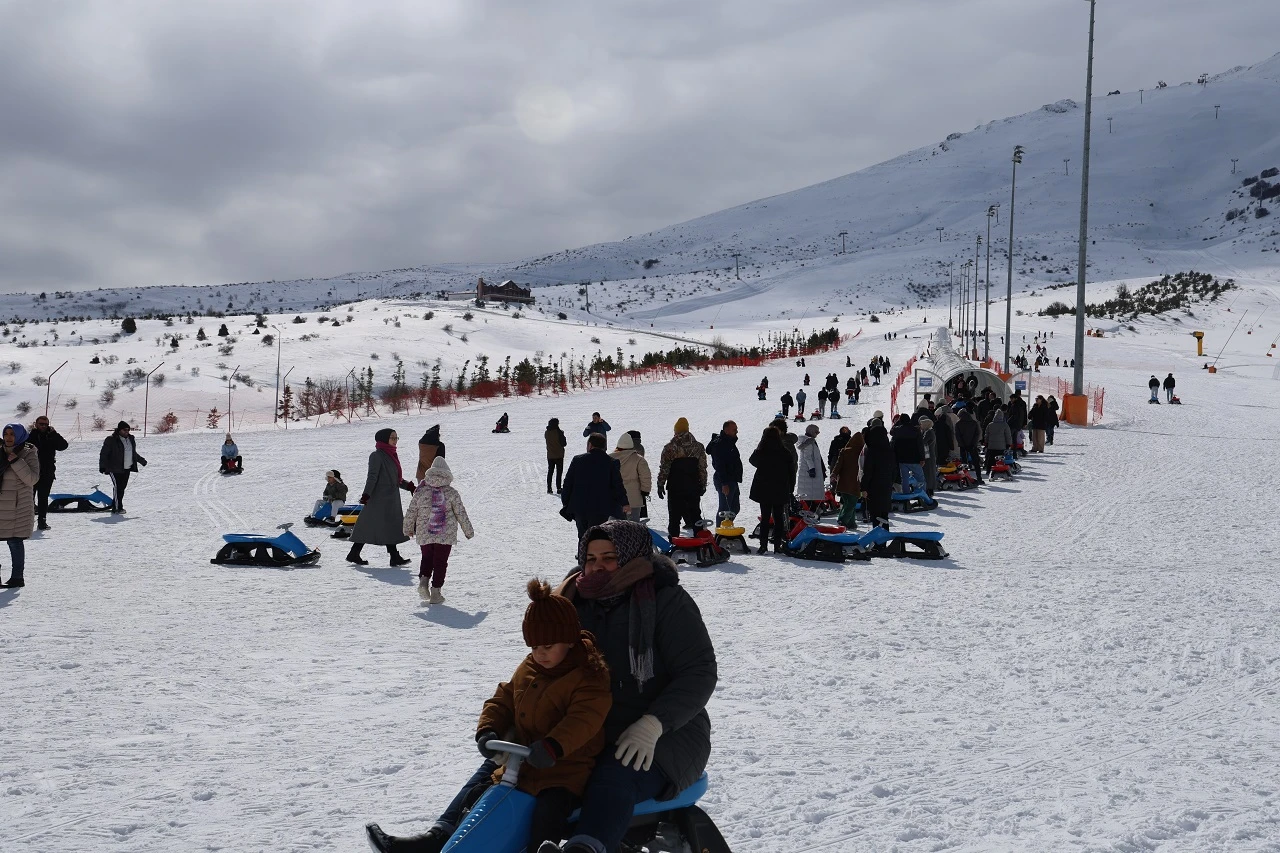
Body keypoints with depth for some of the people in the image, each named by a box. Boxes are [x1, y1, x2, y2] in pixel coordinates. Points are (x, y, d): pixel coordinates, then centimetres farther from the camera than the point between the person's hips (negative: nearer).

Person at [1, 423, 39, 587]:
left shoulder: (28, 454, -4)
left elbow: (32, 479, -16)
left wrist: (16, 462, -21)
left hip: (17, 508, -6)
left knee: (15, 541, -3)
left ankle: (17, 577, 6)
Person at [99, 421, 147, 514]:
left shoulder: (130, 439, 14)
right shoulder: (111, 440, -6)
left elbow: (133, 453, 29)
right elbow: (103, 454, -7)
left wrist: (142, 461, 37)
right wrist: (102, 466, -15)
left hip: (127, 469, 6)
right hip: (115, 469, -6)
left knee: (122, 487, 6)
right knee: (117, 487, -14)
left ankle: (119, 507, 14)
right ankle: (115, 508, -12)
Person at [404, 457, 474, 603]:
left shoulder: (420, 491, -2)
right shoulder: (451, 493, -5)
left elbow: (411, 513, 5)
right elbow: (461, 514, 0)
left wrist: (408, 529, 21)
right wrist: (469, 531, 13)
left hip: (424, 535, 2)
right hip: (446, 535, -2)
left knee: (427, 558, 20)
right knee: (440, 561, 5)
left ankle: (423, 580, -4)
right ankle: (435, 591, 3)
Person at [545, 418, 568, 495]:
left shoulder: (547, 433, -2)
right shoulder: (559, 432, -15)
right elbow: (564, 444, -11)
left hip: (550, 456, 4)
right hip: (559, 455, -4)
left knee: (550, 472, 14)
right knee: (559, 472, 2)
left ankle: (549, 488, 11)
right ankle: (558, 488, -3)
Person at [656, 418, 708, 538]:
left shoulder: (669, 448, -8)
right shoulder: (698, 447, 1)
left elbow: (664, 470, -7)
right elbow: (703, 469, 4)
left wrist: (660, 486, 2)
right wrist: (703, 486, 13)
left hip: (675, 489, -3)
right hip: (693, 488, 3)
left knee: (674, 516, 4)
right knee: (695, 515, 13)